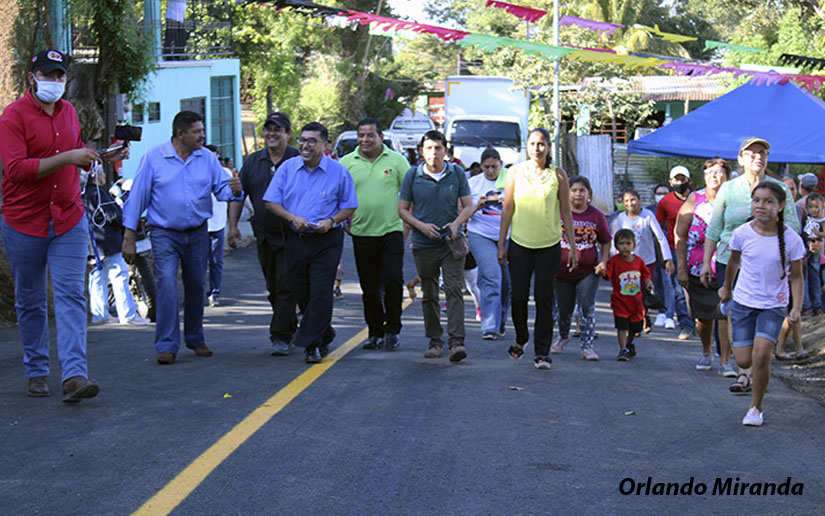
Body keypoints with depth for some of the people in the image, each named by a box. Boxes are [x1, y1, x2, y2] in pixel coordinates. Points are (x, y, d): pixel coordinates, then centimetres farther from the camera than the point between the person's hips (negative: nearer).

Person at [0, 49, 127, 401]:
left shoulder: (68, 112, 11)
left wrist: (103, 158, 6)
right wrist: (66, 157, -26)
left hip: (69, 220, 4)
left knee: (71, 296, -8)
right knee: (29, 301, 8)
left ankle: (74, 375, -15)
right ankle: (36, 372, 22)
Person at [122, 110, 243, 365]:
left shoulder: (207, 158, 3)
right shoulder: (154, 157, -6)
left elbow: (222, 189, 3)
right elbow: (137, 196, -5)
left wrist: (234, 190, -23)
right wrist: (129, 236, -8)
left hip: (197, 234, 4)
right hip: (164, 233, -4)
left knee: (196, 286, 11)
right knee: (167, 283, -17)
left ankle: (195, 339, 30)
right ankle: (167, 346, -13)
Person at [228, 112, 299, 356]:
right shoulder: (253, 162, 9)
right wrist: (233, 225, 4)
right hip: (264, 235, 5)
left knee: (286, 286, -10)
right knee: (273, 288, 13)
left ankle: (281, 337, -9)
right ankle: (290, 328, 27)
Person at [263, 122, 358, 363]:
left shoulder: (338, 171, -2)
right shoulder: (287, 168, 3)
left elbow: (349, 206, 5)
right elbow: (271, 202, 4)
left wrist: (331, 221, -14)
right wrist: (292, 218, -12)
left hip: (327, 241, -3)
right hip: (296, 239, 3)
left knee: (320, 293, -9)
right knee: (301, 294, 10)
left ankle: (313, 344, -3)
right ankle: (325, 336, 29)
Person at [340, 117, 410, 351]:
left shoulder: (396, 160, 2)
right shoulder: (346, 163, 6)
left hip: (391, 231, -2)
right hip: (361, 234, 2)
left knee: (393, 282, -9)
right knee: (369, 288, 7)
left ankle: (392, 329, 6)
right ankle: (376, 333, 17)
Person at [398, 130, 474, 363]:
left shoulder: (457, 173, 3)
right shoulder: (412, 175, 2)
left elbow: (468, 205, 7)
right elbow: (403, 209, 5)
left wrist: (456, 223, -13)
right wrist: (422, 226, -11)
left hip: (452, 242, -1)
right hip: (424, 245, 1)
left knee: (454, 290, -11)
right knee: (429, 295, 8)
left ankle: (456, 341, -16)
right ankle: (435, 341, 18)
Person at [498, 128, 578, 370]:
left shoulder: (557, 175, 1)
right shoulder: (515, 172, 3)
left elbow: (566, 213, 5)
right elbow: (507, 209, 5)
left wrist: (573, 246, 2)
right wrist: (501, 244, 2)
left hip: (549, 245, -1)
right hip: (520, 243, 1)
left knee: (543, 297, -3)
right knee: (518, 296, 0)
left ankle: (542, 352, 5)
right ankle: (521, 339, 27)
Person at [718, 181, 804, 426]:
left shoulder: (791, 240, -12)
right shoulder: (742, 233, -8)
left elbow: (796, 277, -2)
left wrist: (797, 307, -14)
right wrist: (727, 288, 25)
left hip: (773, 306, -2)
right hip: (743, 302, 2)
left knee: (761, 355, -17)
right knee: (744, 360, -1)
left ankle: (756, 407, 3)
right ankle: (759, 375, 38)